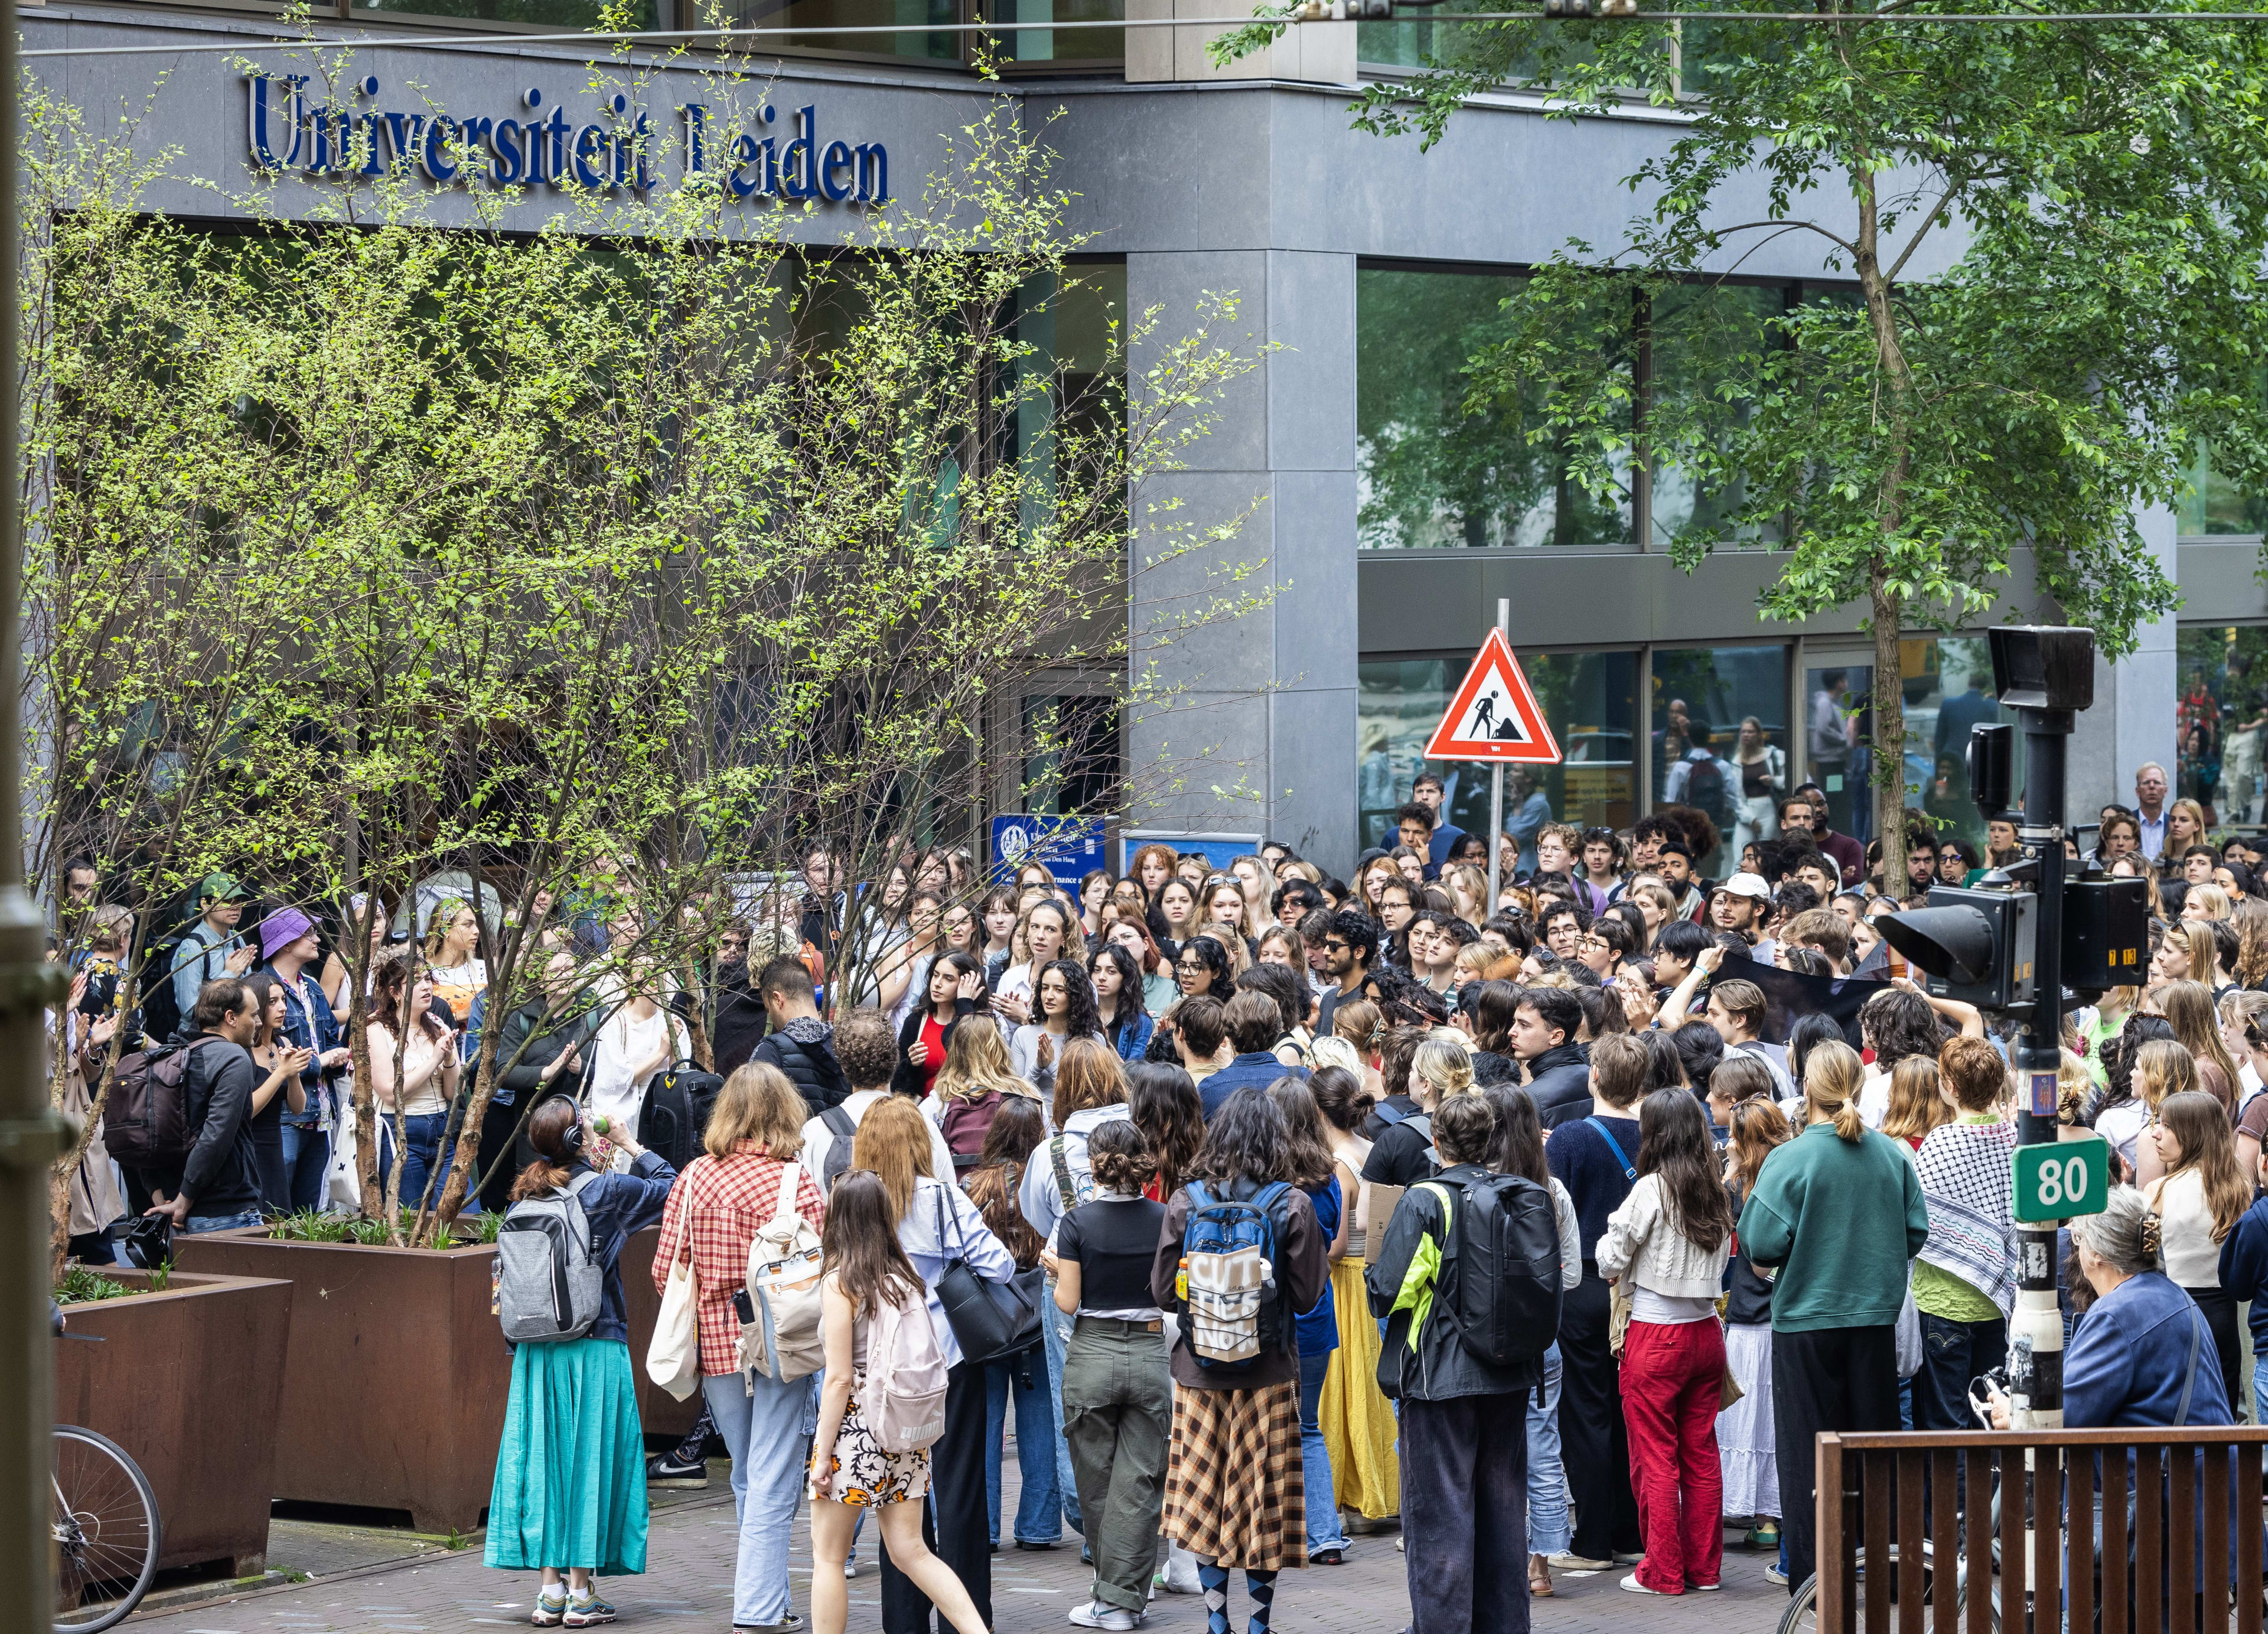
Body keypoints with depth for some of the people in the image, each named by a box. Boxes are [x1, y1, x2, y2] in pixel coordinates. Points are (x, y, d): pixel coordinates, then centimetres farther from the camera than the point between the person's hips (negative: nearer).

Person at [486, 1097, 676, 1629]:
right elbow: (672, 1187, 4)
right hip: (595, 1346, -4)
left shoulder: (523, 1197, 4)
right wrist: (630, 1146, 12)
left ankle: (551, 1588, 7)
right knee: (589, 1459, 1)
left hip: (536, 1351, 4)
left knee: (543, 1459, 7)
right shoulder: (604, 1189, -9)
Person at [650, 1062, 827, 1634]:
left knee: (747, 1479, 18)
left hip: (717, 1348, 4)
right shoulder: (797, 1184, -11)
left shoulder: (693, 1178, -1)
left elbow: (665, 1271, 1)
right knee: (771, 1485, 0)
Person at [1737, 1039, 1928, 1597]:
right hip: (1876, 1320, 4)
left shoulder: (1789, 1160, -14)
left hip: (1807, 1321, -4)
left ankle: (1814, 1572, 4)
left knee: (1809, 1448, 3)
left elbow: (1763, 1247, -15)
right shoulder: (1892, 1155, -1)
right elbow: (1917, 1232, 4)